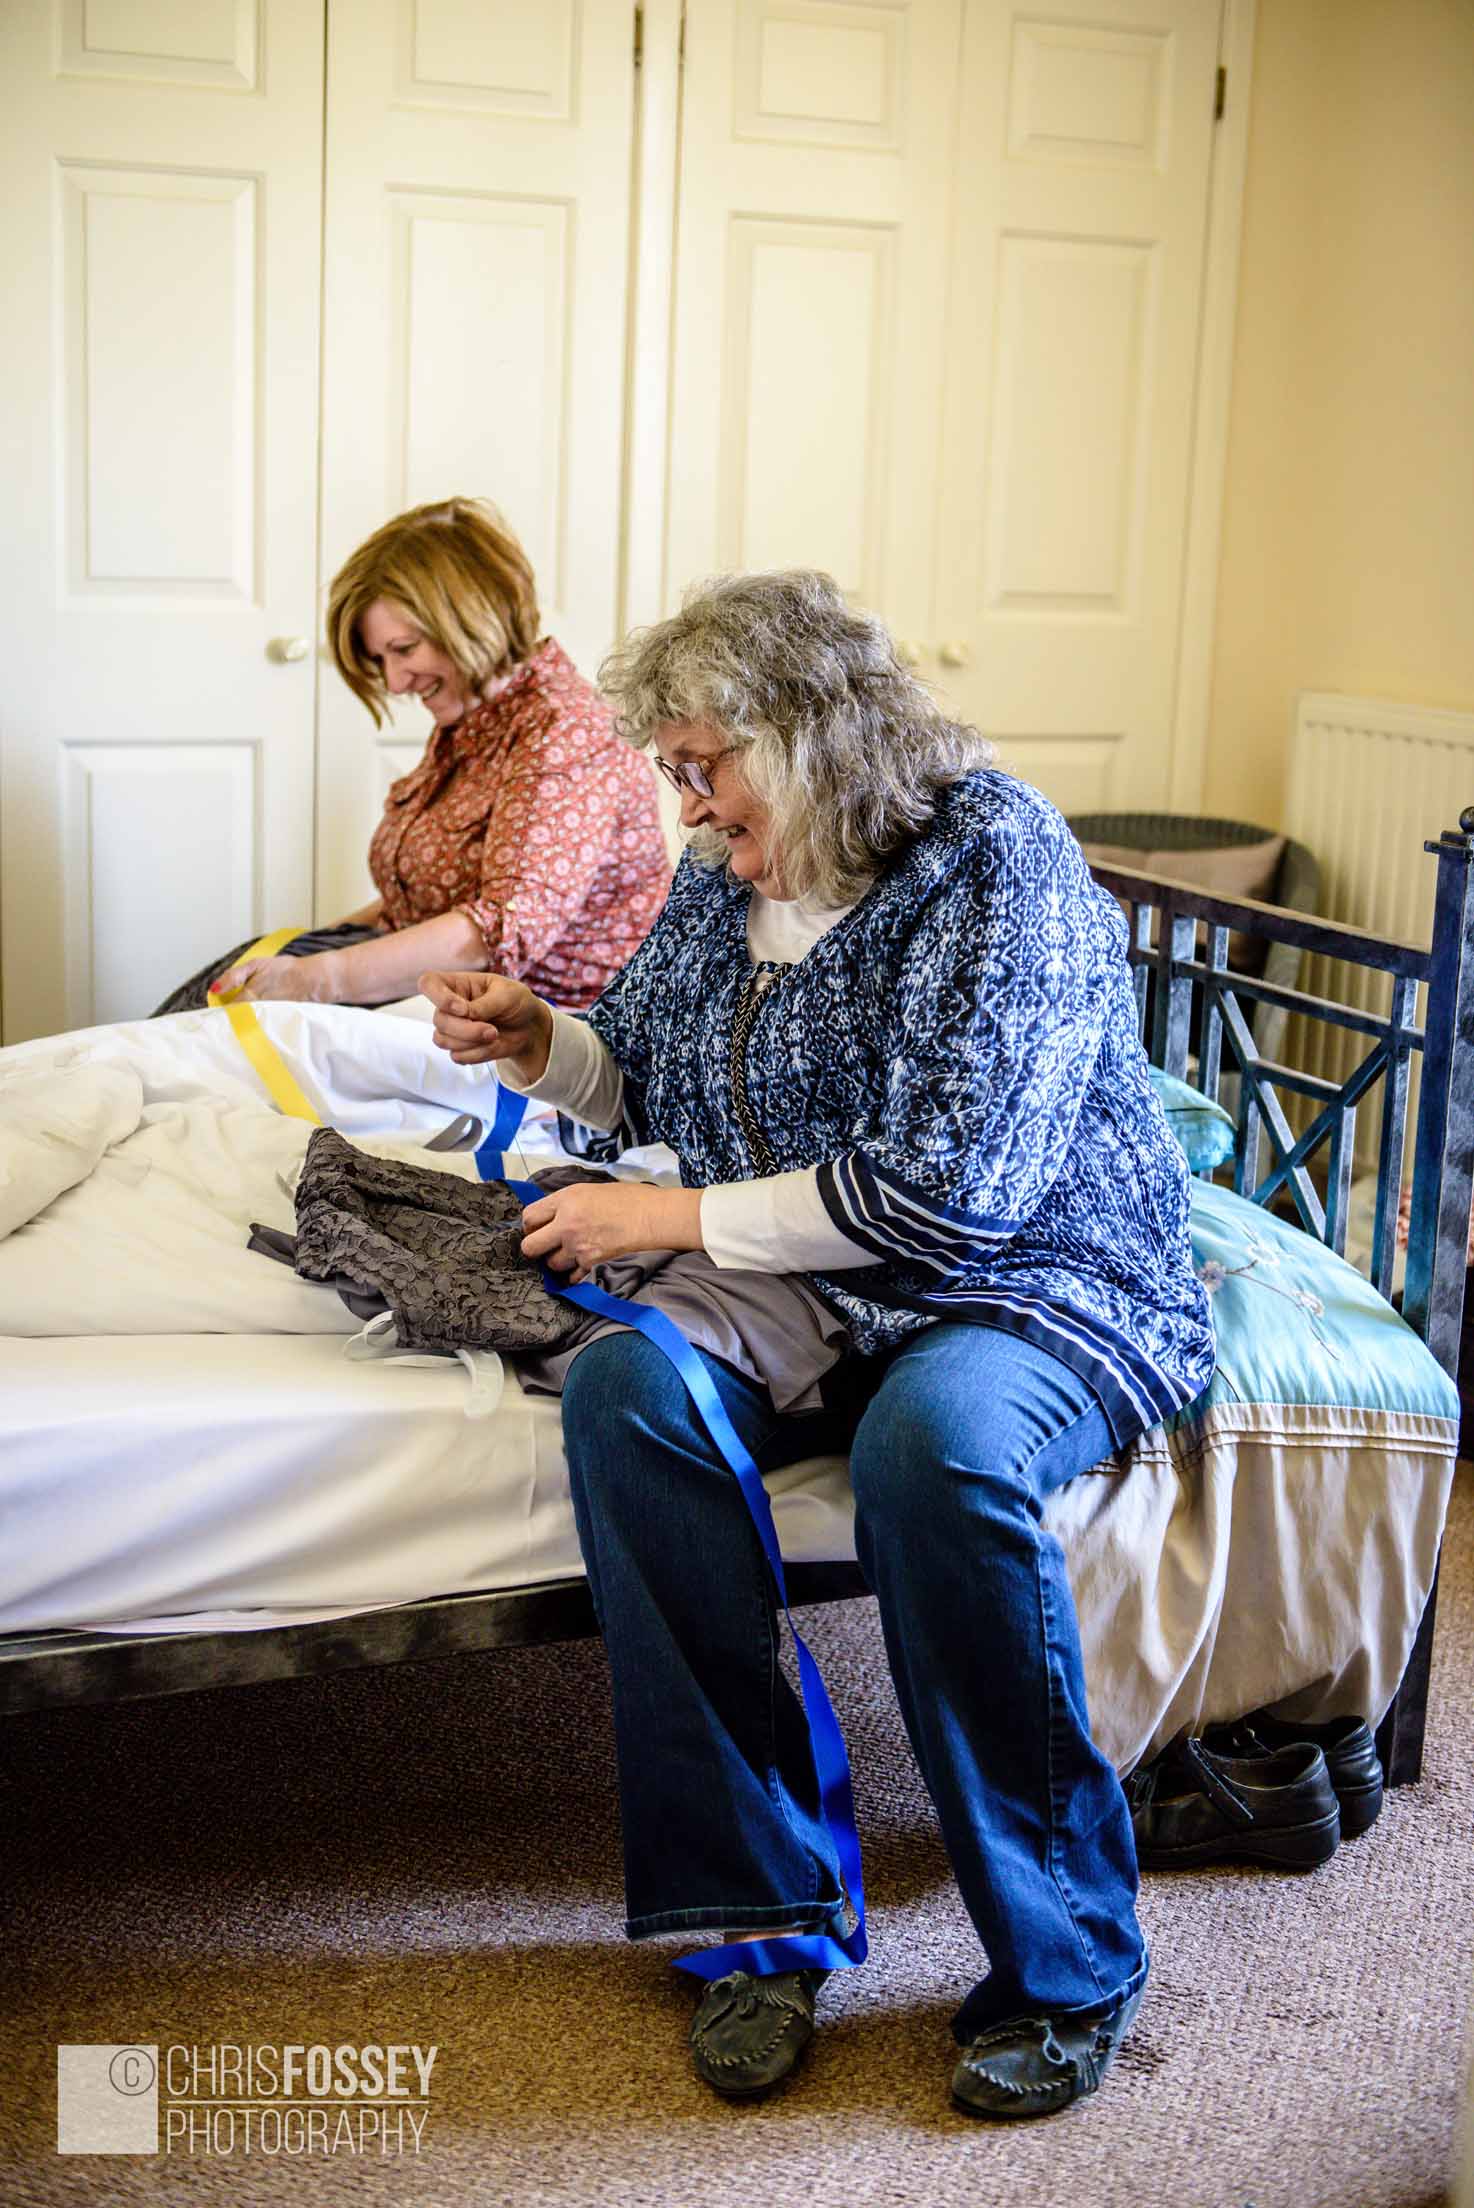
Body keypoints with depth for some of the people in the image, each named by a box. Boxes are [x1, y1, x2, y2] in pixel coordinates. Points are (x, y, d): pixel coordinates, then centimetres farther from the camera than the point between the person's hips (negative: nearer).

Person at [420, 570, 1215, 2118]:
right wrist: (533, 1042, 5)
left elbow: (947, 1192, -22)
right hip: (809, 1296, 6)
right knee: (622, 1384, -25)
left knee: (933, 1438, -39)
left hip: (1038, 1291, -6)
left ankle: (1065, 1970, -22)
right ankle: (762, 1902, -20)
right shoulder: (724, 877, 10)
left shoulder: (994, 866, -14)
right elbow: (645, 1073, 28)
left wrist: (673, 1217, -17)